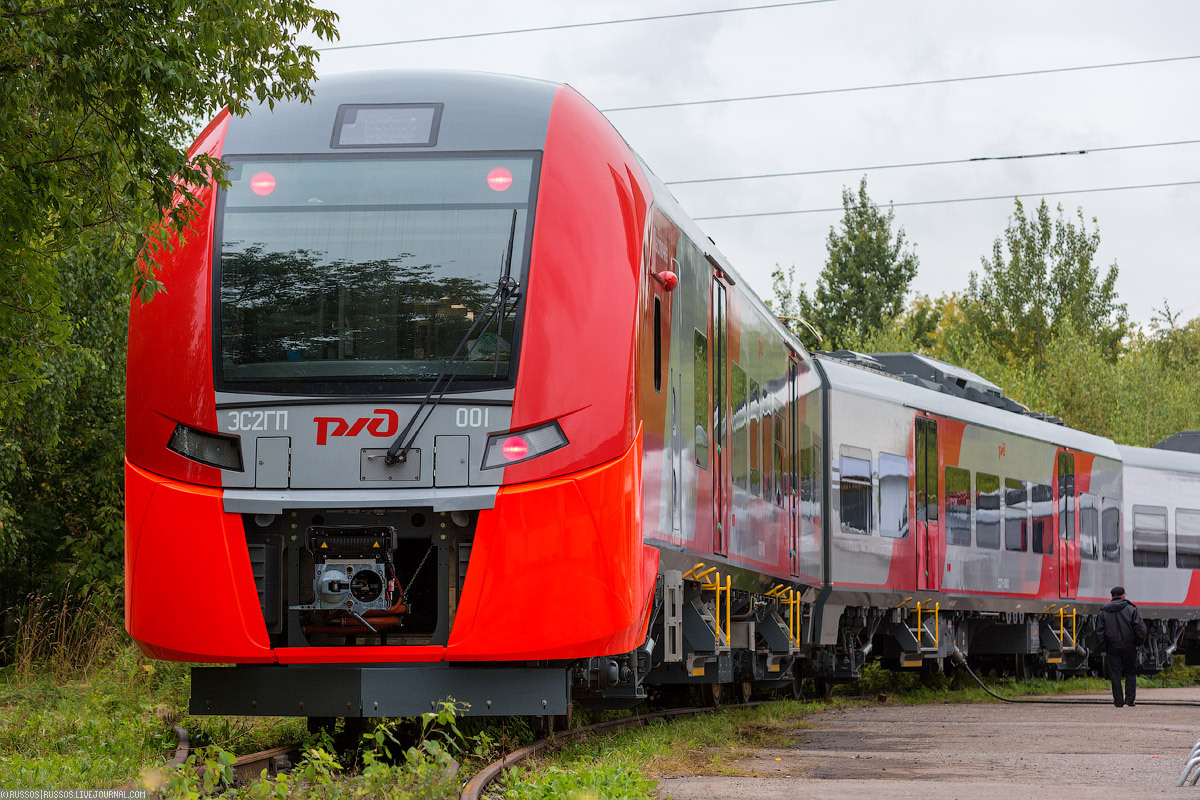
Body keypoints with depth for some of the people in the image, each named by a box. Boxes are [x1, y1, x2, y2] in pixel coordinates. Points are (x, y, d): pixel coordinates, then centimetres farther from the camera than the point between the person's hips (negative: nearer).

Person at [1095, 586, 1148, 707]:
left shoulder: (1104, 611, 3)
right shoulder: (1131, 609, -4)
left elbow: (1099, 631, 0)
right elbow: (1140, 628, -10)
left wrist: (1103, 648, 5)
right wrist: (1138, 643, 2)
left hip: (1112, 647, 1)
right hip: (1129, 646, -1)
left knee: (1115, 674, 4)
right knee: (1131, 672, 11)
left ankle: (1118, 701, 1)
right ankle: (1130, 698, 4)